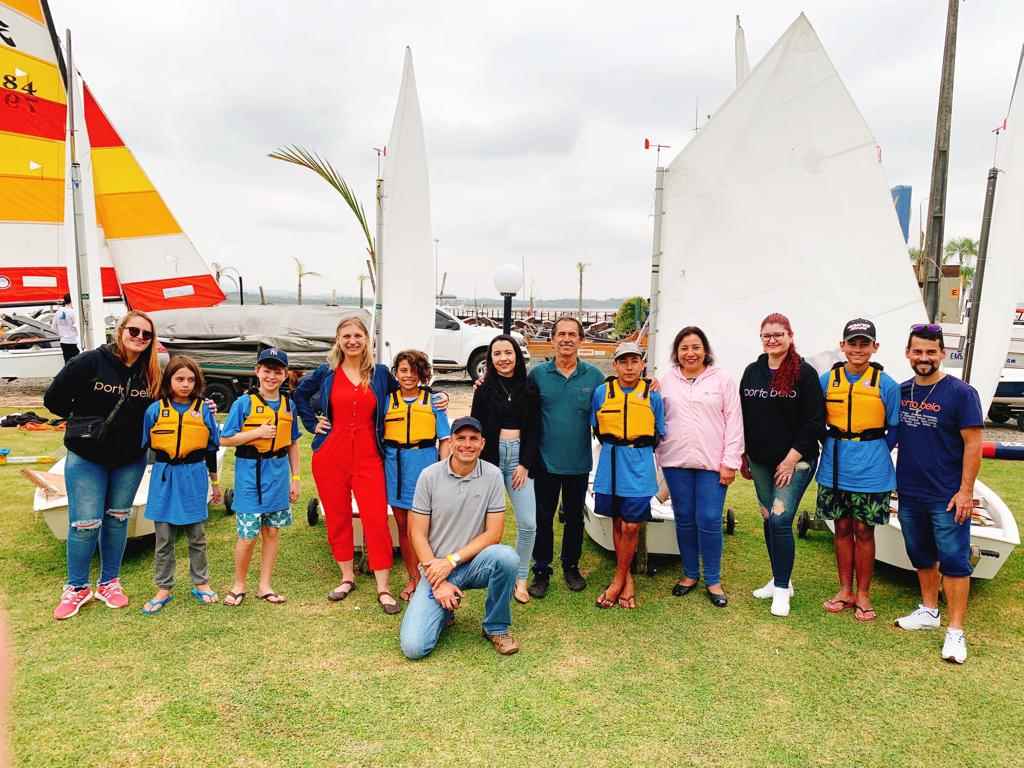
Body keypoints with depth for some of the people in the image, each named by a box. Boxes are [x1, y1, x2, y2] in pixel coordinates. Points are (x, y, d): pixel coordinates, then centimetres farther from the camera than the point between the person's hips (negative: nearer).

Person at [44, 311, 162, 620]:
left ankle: (109, 583, 28)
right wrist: (85, 422, -1)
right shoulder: (91, 361, -13)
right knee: (85, 523, -1)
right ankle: (77, 588, 18)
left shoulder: (152, 373, -2)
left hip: (130, 460, 3)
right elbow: (54, 399, -8)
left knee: (117, 519, 13)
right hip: (87, 458, -3)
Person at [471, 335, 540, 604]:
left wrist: (525, 465, -2)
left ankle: (520, 579, 11)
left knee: (528, 523, -4)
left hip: (519, 456, 1)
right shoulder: (484, 389, 4)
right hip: (490, 456, -1)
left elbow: (533, 430, 6)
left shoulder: (529, 389, 7)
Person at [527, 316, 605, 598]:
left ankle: (571, 566, 32)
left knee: (574, 517, 15)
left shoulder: (593, 376, -1)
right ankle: (541, 571, 21)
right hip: (546, 460, -1)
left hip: (579, 461, 1)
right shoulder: (538, 373, -3)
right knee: (543, 518, 7)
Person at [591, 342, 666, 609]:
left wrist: (639, 450, 6)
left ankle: (619, 579, 15)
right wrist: (616, 449, 8)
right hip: (610, 465, 1)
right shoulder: (602, 392, -1)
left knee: (631, 526, -2)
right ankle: (627, 579, 23)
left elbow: (658, 435, 9)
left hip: (639, 467, -1)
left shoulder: (652, 395, -1)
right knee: (617, 523, 9)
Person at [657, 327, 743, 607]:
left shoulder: (722, 379, 2)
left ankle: (713, 580, 14)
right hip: (675, 461, 2)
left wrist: (730, 462, -5)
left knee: (709, 521, -2)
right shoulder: (667, 380, 7)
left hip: (712, 462, -2)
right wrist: (656, 455, 3)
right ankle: (690, 574, 25)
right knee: (684, 519, 10)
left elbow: (734, 422, 0)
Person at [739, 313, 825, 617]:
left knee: (780, 520, -11)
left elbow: (814, 421, -10)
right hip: (760, 461, 6)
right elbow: (742, 416, 13)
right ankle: (780, 580, 26)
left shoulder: (805, 373, -8)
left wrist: (792, 459, -13)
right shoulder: (752, 371, 8)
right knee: (768, 520, 12)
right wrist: (742, 456, 11)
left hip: (795, 461, -5)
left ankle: (782, 588, 2)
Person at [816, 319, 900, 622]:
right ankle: (845, 590, 25)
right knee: (842, 529, 12)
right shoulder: (827, 380, 0)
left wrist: (873, 454, -5)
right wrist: (833, 449, 0)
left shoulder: (886, 385, -5)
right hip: (835, 469, 2)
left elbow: (894, 429, 2)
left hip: (870, 472, -2)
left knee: (864, 532, 7)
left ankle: (863, 594, 21)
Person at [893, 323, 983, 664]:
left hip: (947, 497, -5)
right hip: (910, 493, 6)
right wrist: (893, 479, 8)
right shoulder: (901, 391, 5)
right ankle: (929, 611, 34)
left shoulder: (961, 393, -10)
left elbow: (973, 444, -12)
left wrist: (965, 491, -15)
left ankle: (956, 631, 9)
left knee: (953, 561, 1)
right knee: (921, 556, 18)